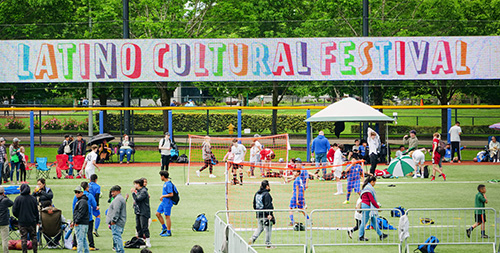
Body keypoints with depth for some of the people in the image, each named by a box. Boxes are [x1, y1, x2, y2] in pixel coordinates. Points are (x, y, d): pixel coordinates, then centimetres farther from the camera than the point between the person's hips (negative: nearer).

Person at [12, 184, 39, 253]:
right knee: (33, 237, 12)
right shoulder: (33, 198, -1)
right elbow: (36, 211, 6)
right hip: (32, 221, 2)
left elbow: (14, 211, -7)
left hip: (22, 222, -2)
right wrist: (37, 220, 17)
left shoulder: (18, 199, -9)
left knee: (23, 238, 4)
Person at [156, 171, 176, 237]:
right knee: (158, 214, 12)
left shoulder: (168, 184, -19)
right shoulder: (165, 183, 12)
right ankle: (164, 228, 21)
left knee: (167, 216, -3)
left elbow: (171, 194, -23)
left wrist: (163, 196, -16)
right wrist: (162, 197, 13)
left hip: (167, 202, -10)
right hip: (163, 202, 10)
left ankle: (169, 232, 5)